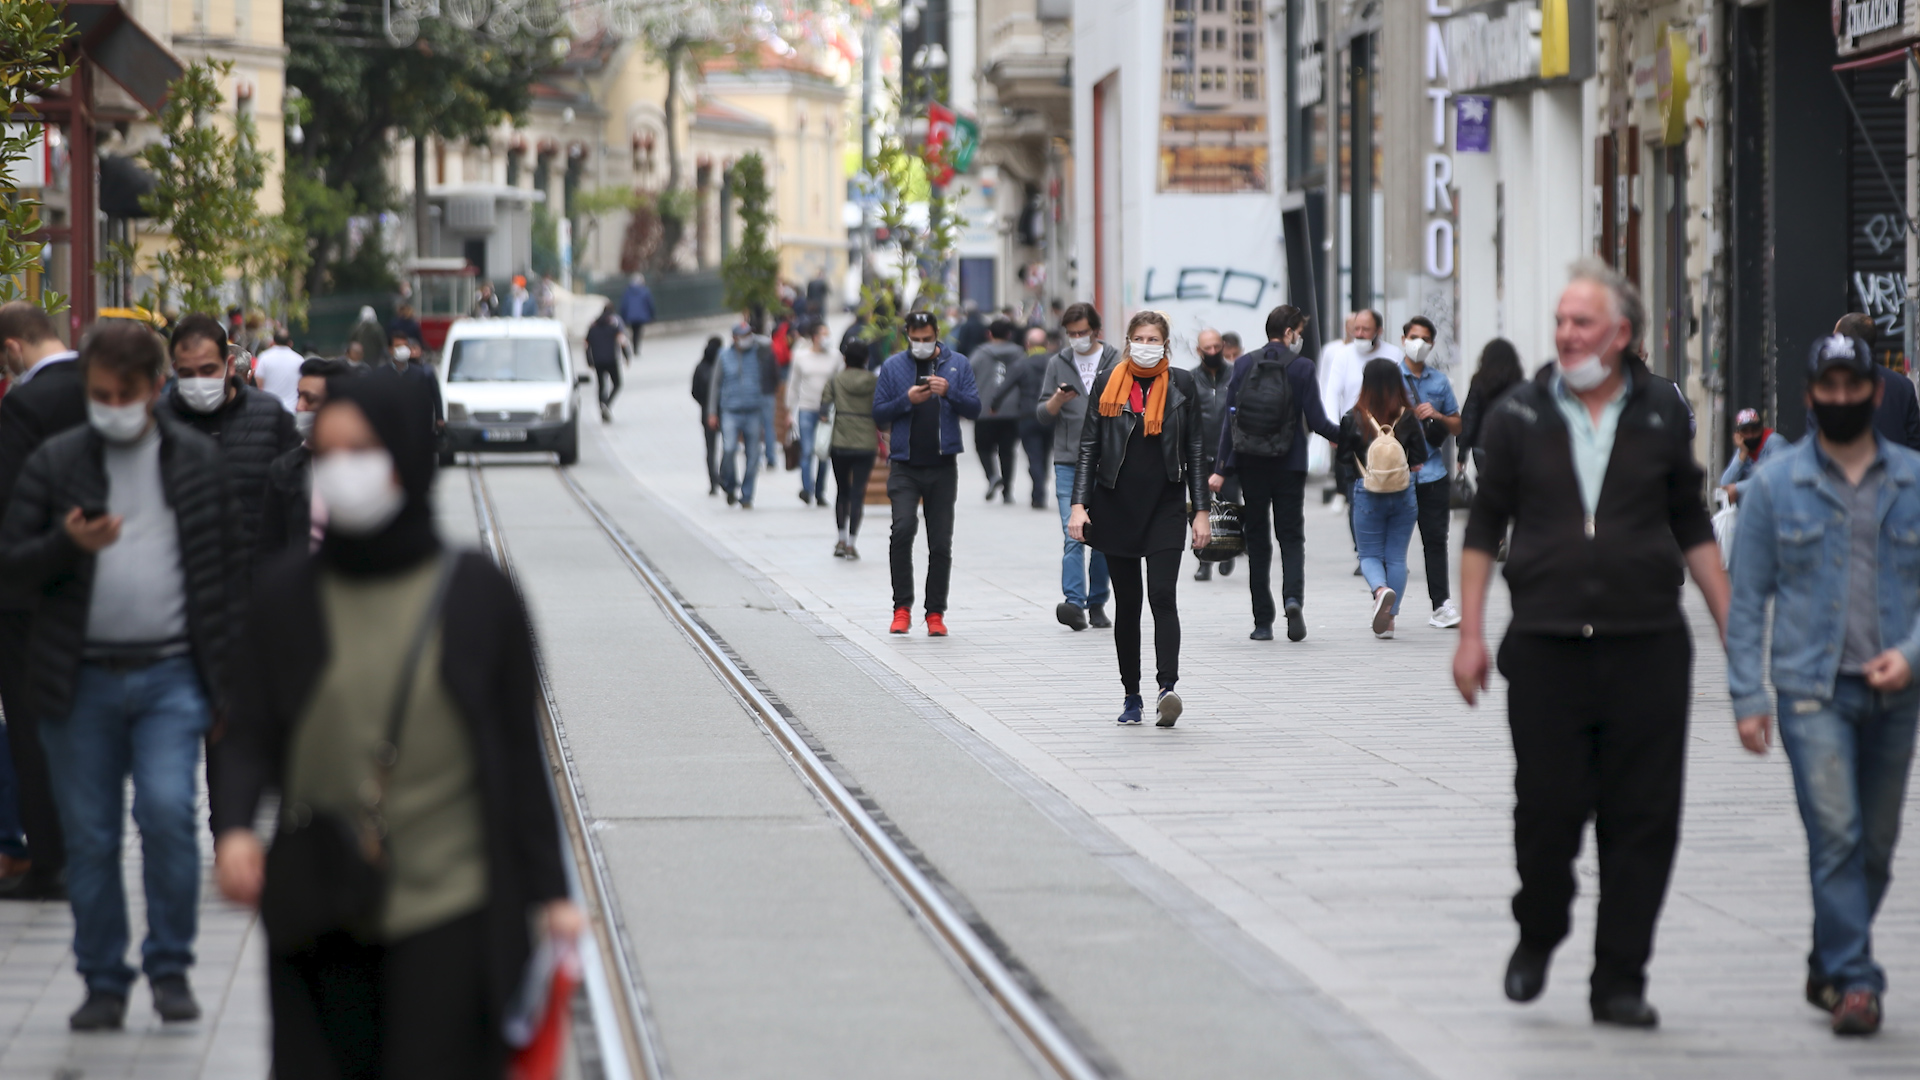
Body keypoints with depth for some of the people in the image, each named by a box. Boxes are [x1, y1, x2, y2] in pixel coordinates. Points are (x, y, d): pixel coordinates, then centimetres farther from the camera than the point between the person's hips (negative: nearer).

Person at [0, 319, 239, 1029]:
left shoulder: (197, 460, 7)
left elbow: (228, 564, 10)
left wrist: (224, 666, 6)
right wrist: (69, 545, -17)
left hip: (171, 676, -1)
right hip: (81, 680, 1)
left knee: (167, 810, -16)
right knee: (89, 837, 4)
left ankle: (171, 969, -1)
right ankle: (104, 984, 16)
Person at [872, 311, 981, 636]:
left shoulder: (957, 365, 7)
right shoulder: (893, 366, 6)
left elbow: (974, 409, 2)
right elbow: (878, 413, 4)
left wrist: (949, 392, -15)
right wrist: (907, 399, -13)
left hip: (942, 466, 1)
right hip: (904, 466, -1)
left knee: (941, 542, 3)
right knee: (903, 527, -20)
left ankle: (935, 612, 12)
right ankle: (902, 607, -10)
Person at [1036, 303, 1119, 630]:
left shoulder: (1117, 363, 6)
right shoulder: (1058, 364, 10)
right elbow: (1042, 416, 9)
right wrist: (1057, 401, -12)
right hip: (1069, 462, 0)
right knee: (1073, 535, -11)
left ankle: (1097, 604, 14)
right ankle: (1074, 603, -19)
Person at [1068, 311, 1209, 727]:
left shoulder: (1181, 384, 3)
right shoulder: (1107, 383, 4)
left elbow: (1194, 452, 6)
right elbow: (1088, 448, 5)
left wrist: (1201, 511, 2)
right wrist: (1079, 504, -5)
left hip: (1165, 505, -1)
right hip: (1116, 504, 1)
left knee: (1162, 595, -15)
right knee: (1127, 601, 6)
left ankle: (1167, 687, -26)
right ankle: (1131, 695, 13)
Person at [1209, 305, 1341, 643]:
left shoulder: (1244, 365, 1)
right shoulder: (1302, 368, -6)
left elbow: (1229, 419, -1)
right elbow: (1316, 421, -8)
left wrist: (1221, 469, 1)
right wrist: (1342, 437, 12)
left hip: (1250, 465, 2)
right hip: (1289, 465, -2)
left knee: (1257, 542, 8)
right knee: (1292, 537, 8)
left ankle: (1263, 622, 7)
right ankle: (1293, 597, -18)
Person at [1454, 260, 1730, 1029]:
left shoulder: (1660, 418, 8)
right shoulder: (1518, 417, 5)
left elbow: (1692, 527, 16)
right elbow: (1484, 526, 9)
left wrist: (1732, 626, 12)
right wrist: (1471, 633, 4)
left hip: (1647, 646, 1)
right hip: (1545, 647, -1)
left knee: (1641, 820, -1)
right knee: (1547, 807, -2)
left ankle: (1619, 982, 7)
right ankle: (1537, 937, 25)